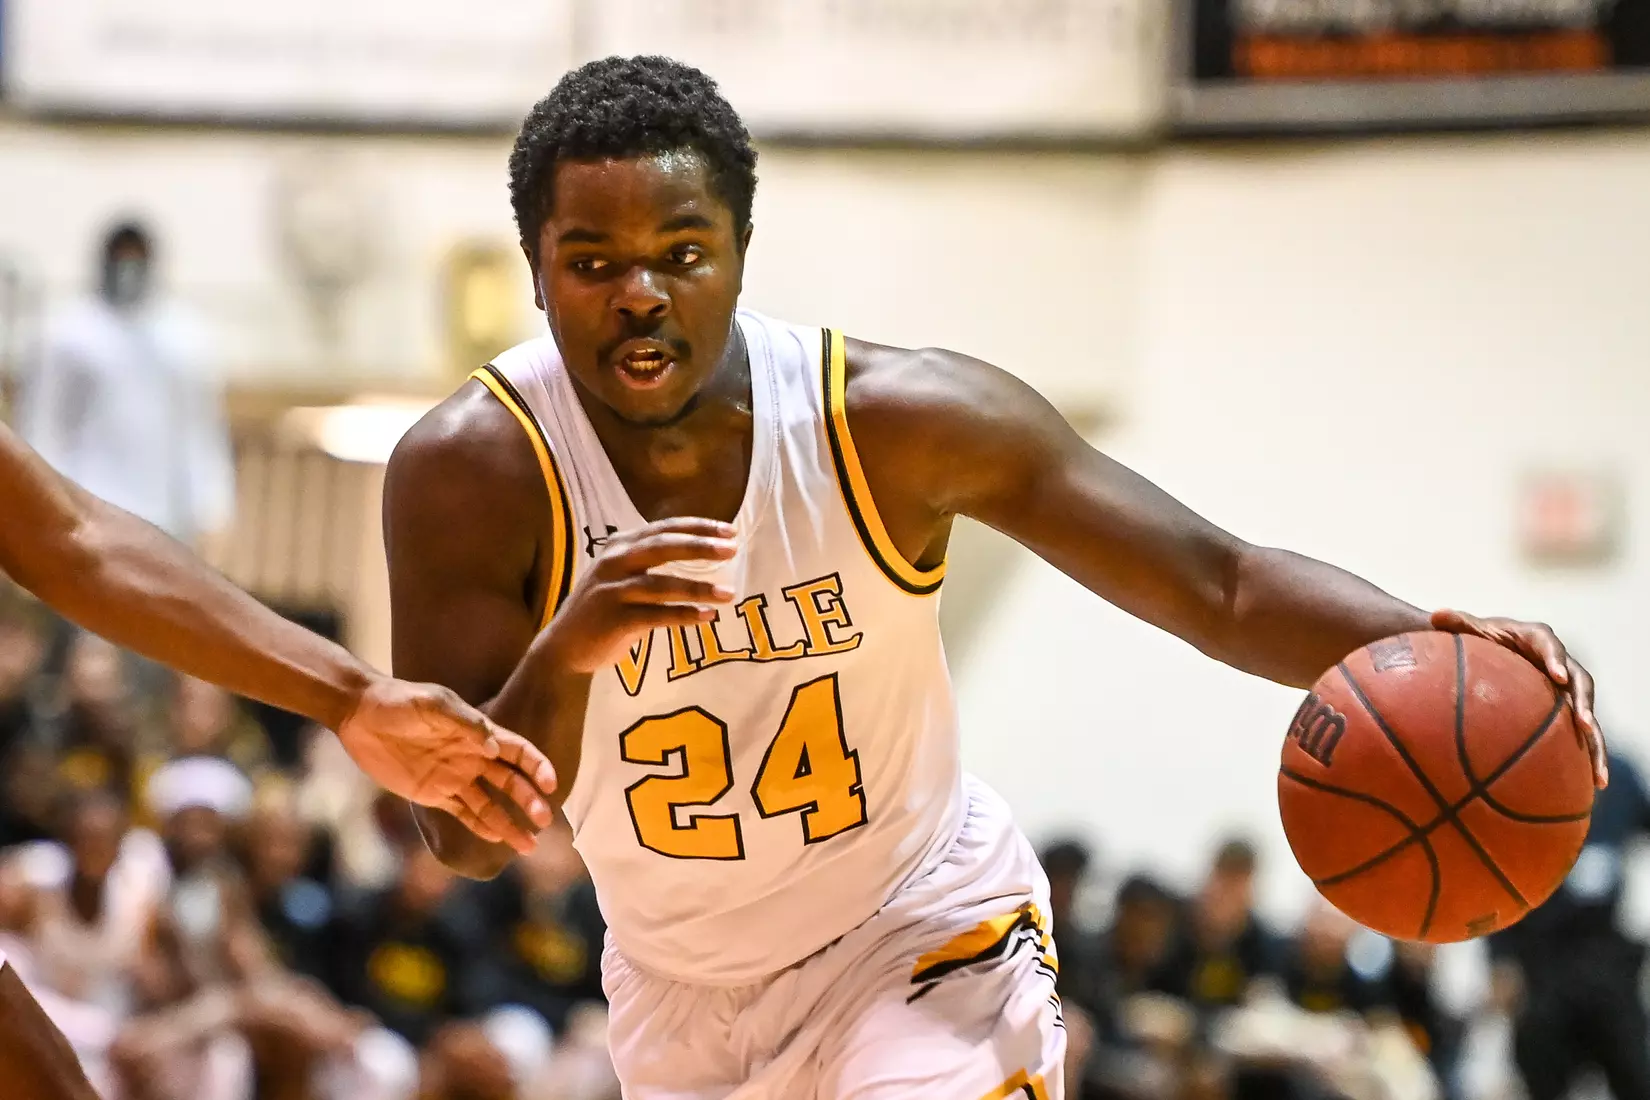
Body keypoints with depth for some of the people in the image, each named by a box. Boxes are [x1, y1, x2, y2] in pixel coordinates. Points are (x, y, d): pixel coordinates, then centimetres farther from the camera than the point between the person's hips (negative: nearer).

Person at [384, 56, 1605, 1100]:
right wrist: (564, 658, -43)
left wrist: (1428, 644, -38)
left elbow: (1220, 583, -18)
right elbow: (467, 838, -22)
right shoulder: (472, 471, -21)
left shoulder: (894, 420, -21)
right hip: (683, 993, 2)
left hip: (925, 940, -2)